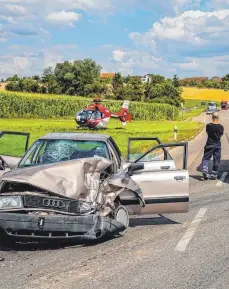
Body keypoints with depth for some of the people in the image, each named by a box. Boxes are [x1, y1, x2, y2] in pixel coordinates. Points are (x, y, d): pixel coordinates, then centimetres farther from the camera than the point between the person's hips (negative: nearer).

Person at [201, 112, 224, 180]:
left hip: (209, 144, -1)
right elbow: (221, 135, 6)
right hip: (217, 145, 1)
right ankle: (214, 175, 13)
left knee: (206, 158, 7)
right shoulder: (221, 127, -7)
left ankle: (204, 170, -16)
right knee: (216, 160, 9)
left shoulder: (208, 125, -9)